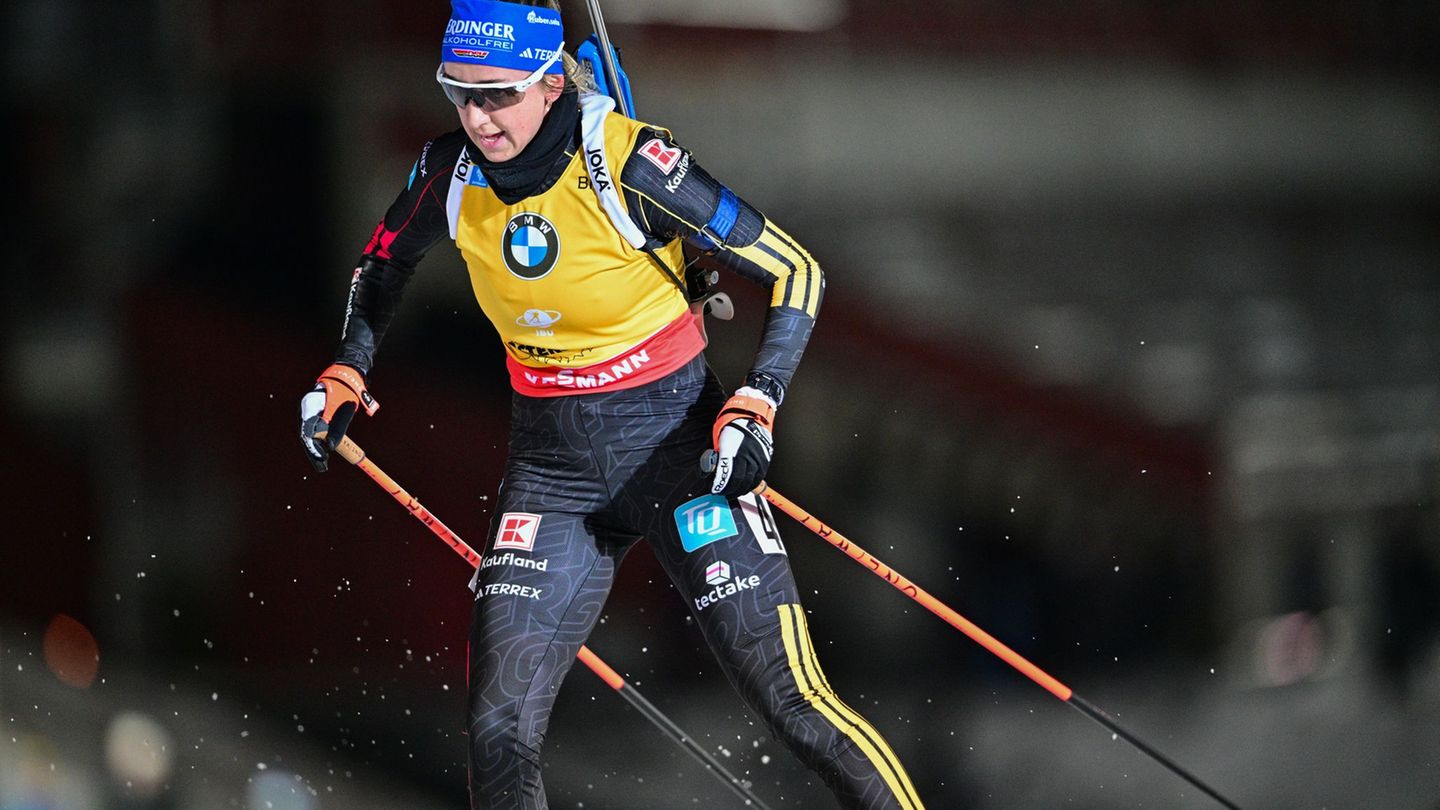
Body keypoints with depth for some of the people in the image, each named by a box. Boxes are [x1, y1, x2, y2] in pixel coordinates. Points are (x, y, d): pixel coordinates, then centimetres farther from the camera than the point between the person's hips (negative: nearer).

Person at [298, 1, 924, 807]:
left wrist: (756, 405, -21)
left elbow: (796, 273, -11)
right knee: (500, 735, -6)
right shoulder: (451, 173, -6)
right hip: (552, 467, 4)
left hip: (675, 443, -4)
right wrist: (347, 375, 10)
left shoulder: (629, 164, -19)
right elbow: (386, 263, 19)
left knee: (794, 705, -11)